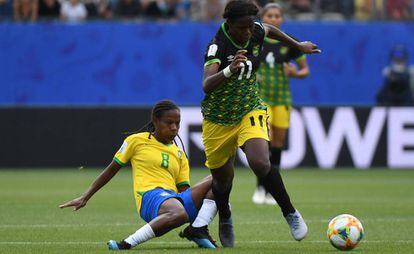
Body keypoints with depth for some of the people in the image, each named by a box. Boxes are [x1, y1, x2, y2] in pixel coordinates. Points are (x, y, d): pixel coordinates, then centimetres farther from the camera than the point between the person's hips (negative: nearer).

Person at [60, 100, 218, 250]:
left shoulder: (179, 154, 24)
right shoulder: (137, 141, 11)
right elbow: (111, 170, 16)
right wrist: (85, 198, 15)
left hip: (175, 199, 6)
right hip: (150, 195, -6)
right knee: (180, 213, -42)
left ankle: (198, 230, -22)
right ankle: (127, 244, -38)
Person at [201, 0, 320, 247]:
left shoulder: (256, 32, -11)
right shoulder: (217, 46, -27)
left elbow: (270, 30, 17)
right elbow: (207, 85, -43)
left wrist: (299, 45, 26)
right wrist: (229, 70, -60)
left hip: (250, 111, 2)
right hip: (218, 119, -2)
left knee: (260, 163, -26)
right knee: (222, 178, 12)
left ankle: (290, 213, -9)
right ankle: (225, 219, 45)